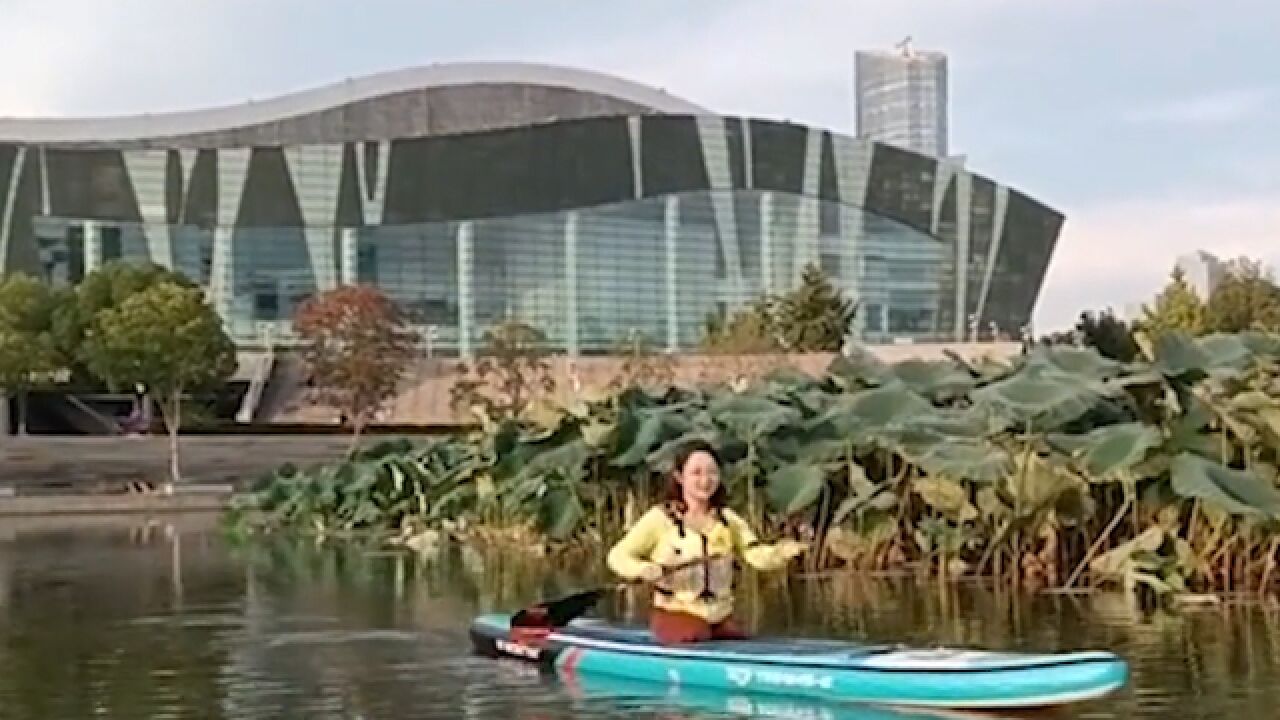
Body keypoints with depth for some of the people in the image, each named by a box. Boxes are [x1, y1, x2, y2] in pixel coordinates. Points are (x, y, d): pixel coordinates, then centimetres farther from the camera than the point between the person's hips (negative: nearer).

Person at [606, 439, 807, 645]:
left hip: (721, 618, 4)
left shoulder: (728, 519, 8)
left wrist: (783, 551, -25)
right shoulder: (660, 518, -5)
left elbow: (758, 555, -4)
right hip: (677, 614, -4)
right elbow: (617, 556, -6)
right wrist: (642, 569, -27)